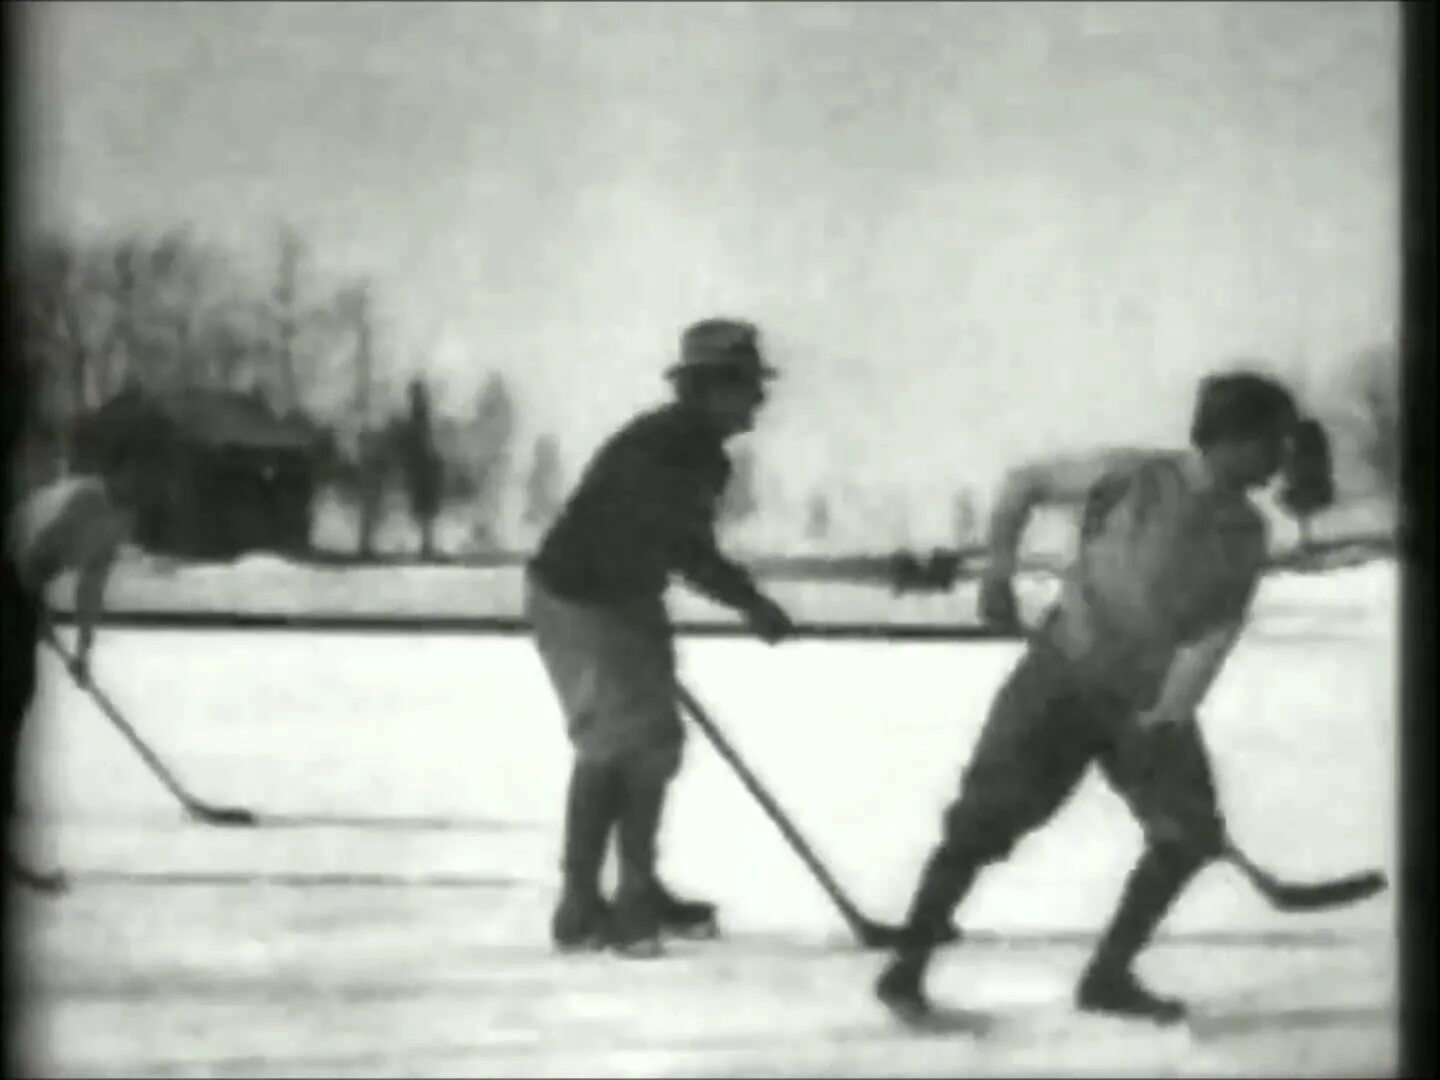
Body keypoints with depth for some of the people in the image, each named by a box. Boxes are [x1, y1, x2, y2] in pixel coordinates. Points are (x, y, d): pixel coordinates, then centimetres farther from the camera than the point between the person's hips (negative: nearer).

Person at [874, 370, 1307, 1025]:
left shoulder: (1246, 536, 0)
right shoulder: (1134, 477, -13)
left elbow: (1213, 634, -6)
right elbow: (1025, 484, -1)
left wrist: (1166, 719, -16)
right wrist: (999, 570, -7)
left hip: (1148, 700, 5)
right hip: (1063, 676, -5)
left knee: (1192, 832, -4)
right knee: (985, 818, -10)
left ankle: (1108, 977, 11)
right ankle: (905, 969, 1)